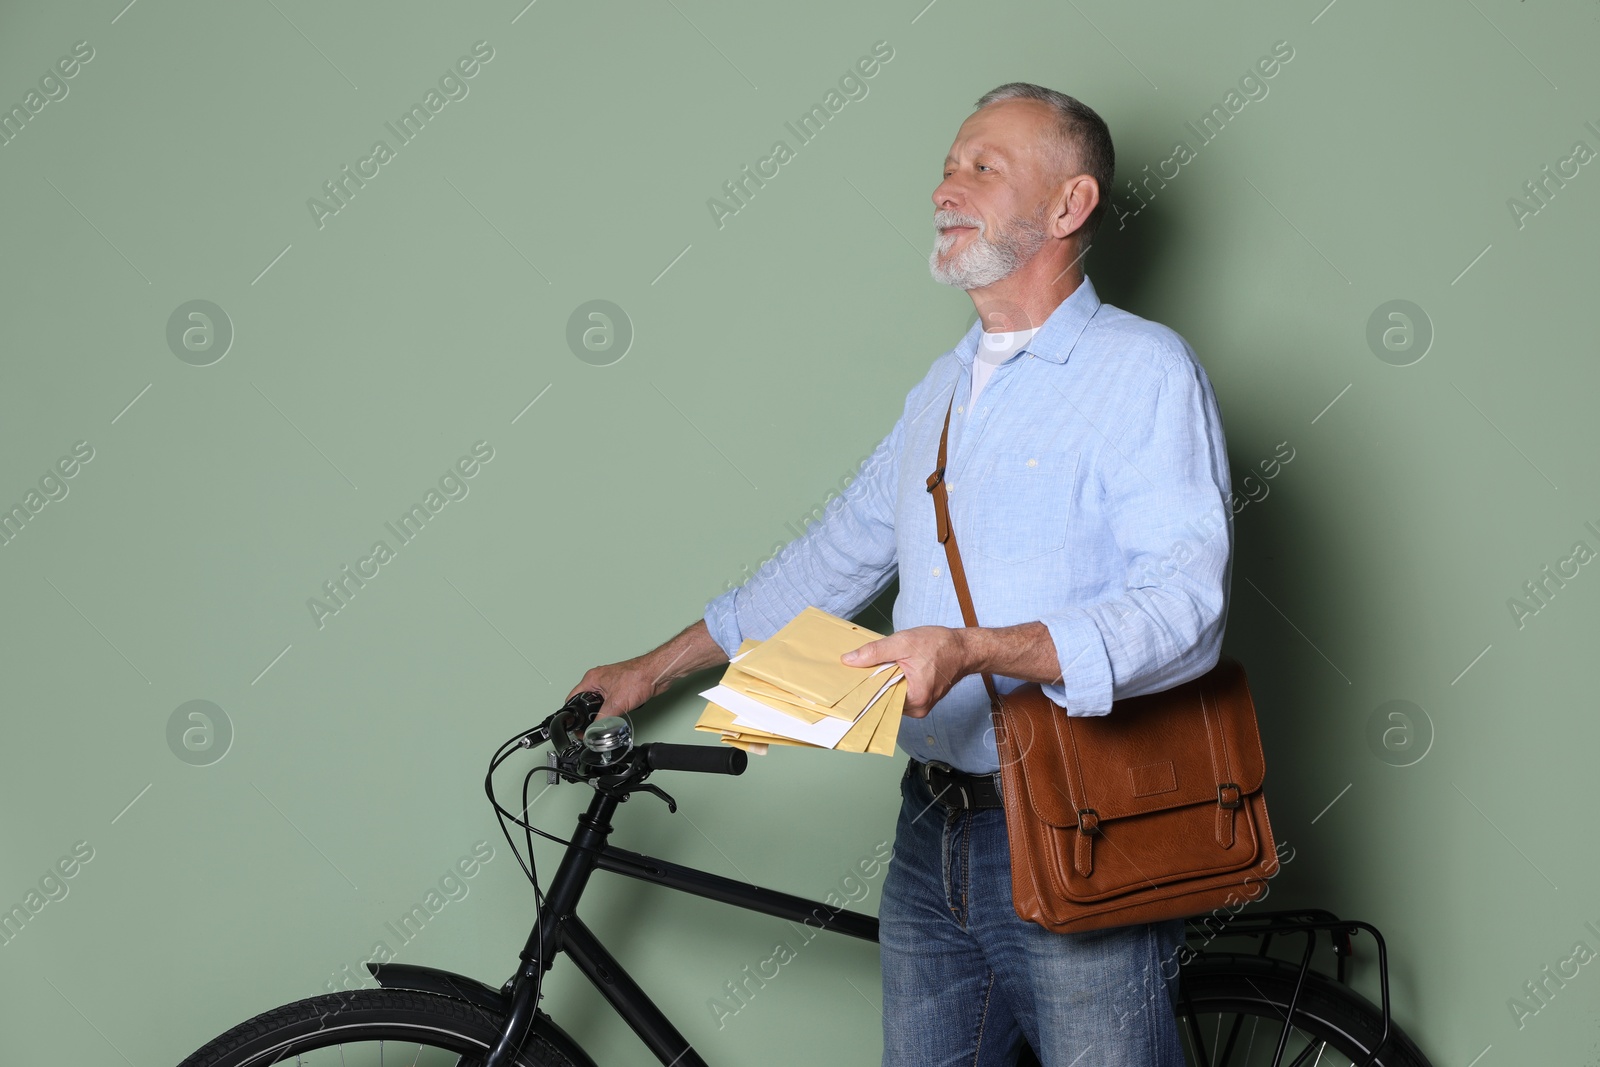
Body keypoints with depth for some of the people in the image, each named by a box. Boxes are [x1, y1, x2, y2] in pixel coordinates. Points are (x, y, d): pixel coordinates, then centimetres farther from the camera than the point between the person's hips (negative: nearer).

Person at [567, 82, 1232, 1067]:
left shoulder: (1146, 369, -7)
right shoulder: (946, 386, 18)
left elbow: (1186, 605, -19)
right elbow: (837, 557, 26)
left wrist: (979, 651, -31)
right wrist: (655, 671, 26)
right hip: (933, 838, 7)